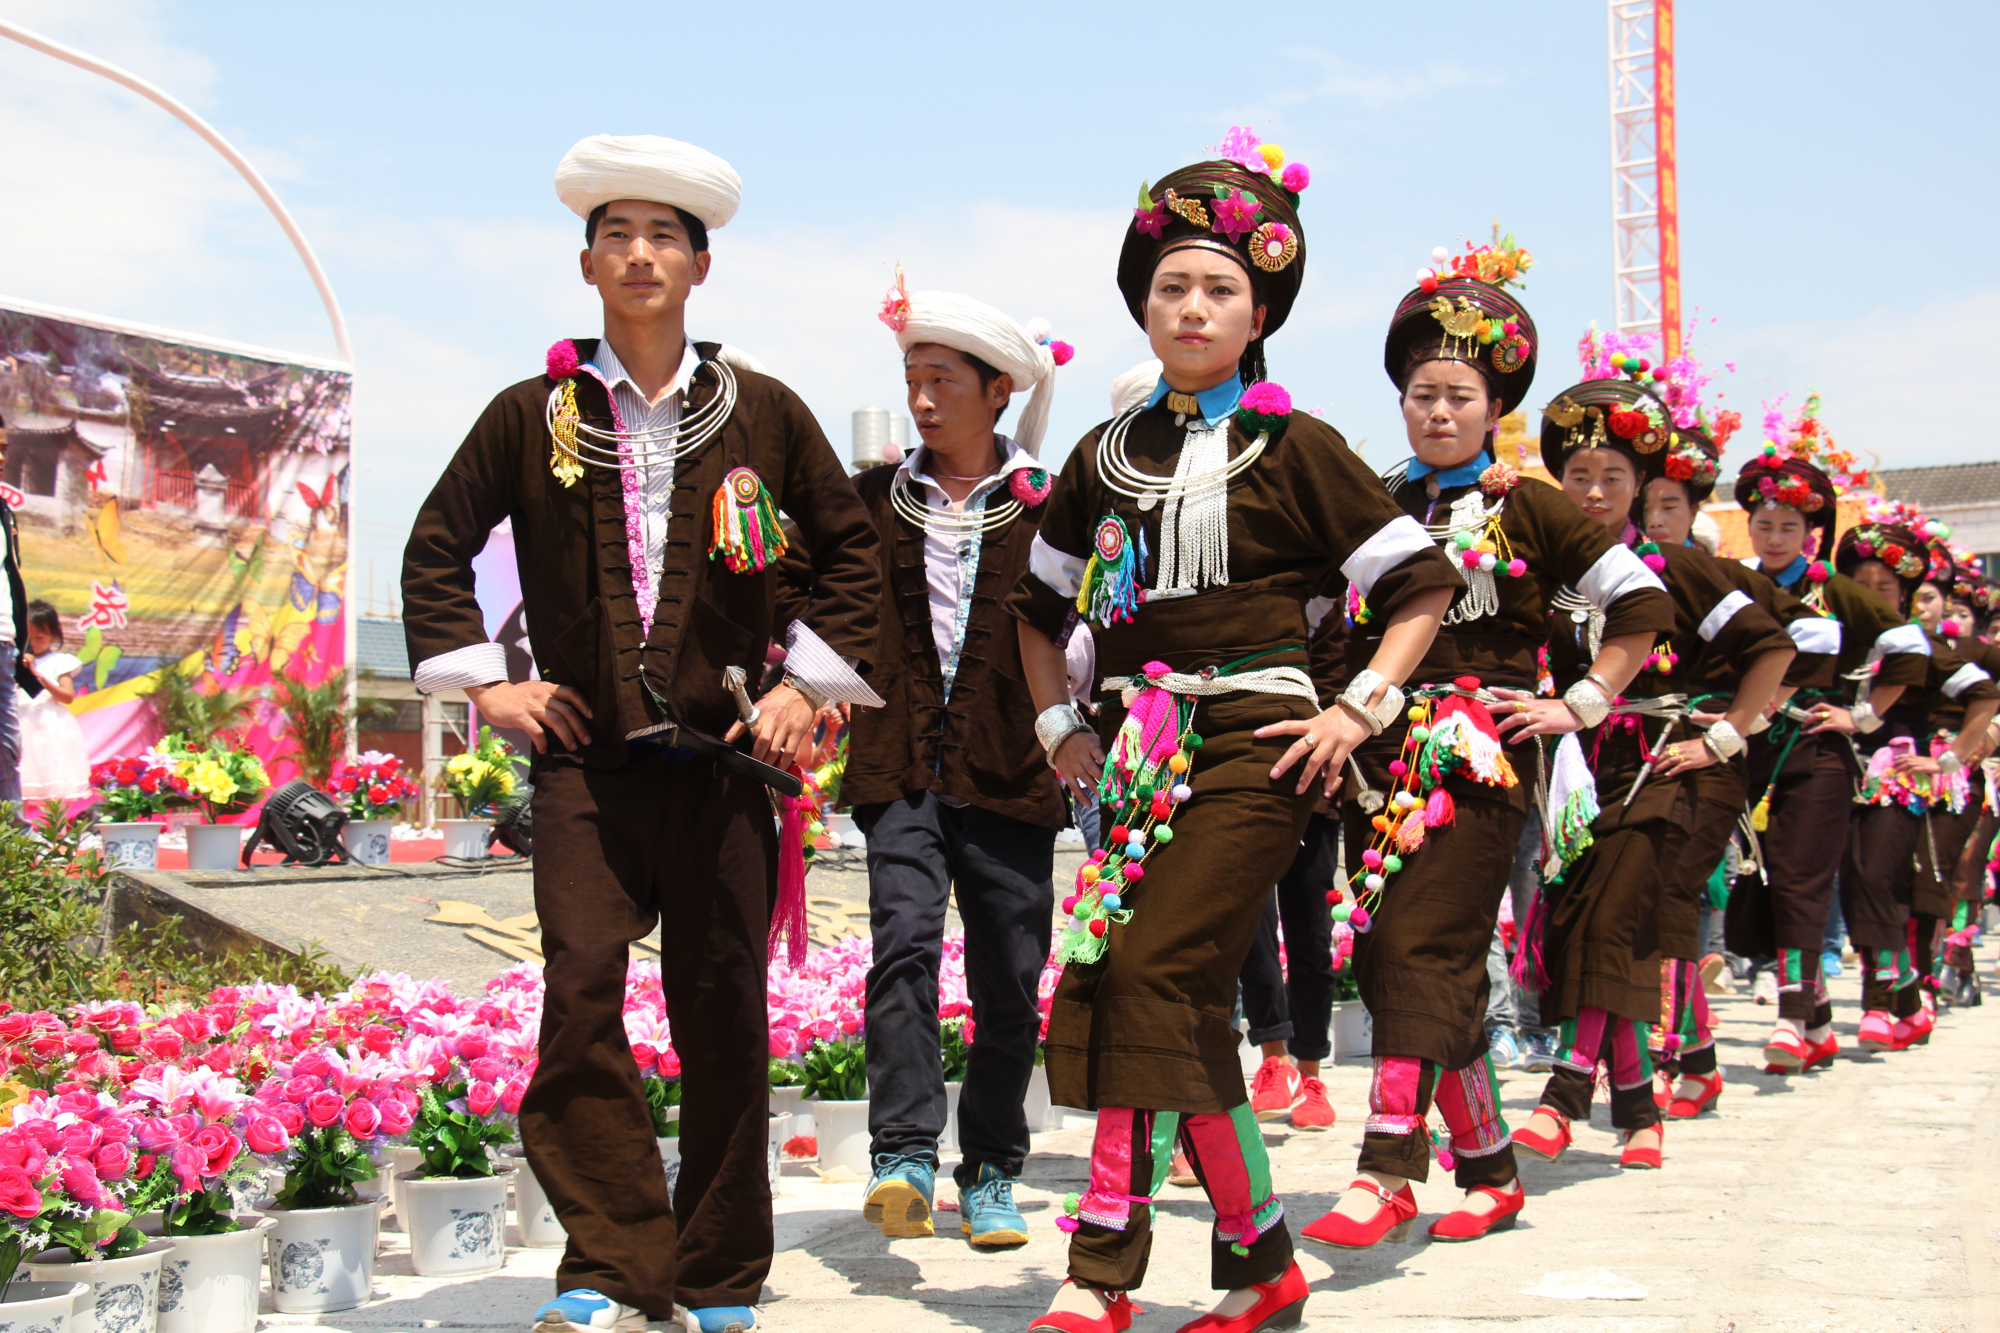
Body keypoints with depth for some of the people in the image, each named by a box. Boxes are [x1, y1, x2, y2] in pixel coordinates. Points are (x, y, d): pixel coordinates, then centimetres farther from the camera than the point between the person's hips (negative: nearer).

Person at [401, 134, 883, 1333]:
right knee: (581, 993, -16)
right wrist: (486, 681, 5)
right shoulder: (534, 415, 7)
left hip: (723, 753, 1)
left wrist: (808, 684, 6)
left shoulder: (762, 412, 7)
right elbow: (437, 550, 15)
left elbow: (852, 550, 15)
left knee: (724, 1012, 4)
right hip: (586, 753, 0)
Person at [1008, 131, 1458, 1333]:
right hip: (1138, 750, 5)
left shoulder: (1290, 446, 1)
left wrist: (1361, 708, -5)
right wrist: (1058, 724, 17)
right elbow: (1041, 603, 27)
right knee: (1183, 1007, 3)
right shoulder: (1107, 455, 15)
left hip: (1251, 747, -5)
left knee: (1153, 977, -16)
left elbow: (1421, 583, 3)